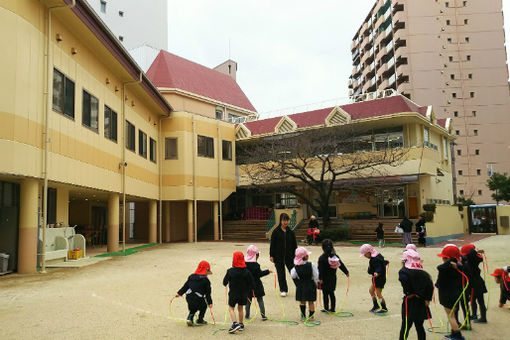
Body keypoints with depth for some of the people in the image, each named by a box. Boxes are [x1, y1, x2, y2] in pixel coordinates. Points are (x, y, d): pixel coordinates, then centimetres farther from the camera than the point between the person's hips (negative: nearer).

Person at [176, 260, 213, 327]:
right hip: (198, 298, -5)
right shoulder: (205, 280, -3)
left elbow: (185, 286, 15)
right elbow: (207, 293, -1)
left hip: (189, 297, 5)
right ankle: (200, 320, 20)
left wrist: (179, 293, 24)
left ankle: (189, 318, 10)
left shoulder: (191, 276, 11)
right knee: (204, 306, 23)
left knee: (193, 309, 29)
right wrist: (210, 302, 5)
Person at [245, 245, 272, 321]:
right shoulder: (255, 265, -20)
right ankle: (263, 315, 4)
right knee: (260, 300, 6)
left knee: (248, 300, 16)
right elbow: (260, 274, -15)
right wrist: (268, 271, -5)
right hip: (256, 285, -5)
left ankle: (247, 315, 20)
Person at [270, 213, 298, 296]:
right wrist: (271, 255, -6)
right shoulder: (276, 231, -3)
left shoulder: (290, 232, 5)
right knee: (281, 274, 4)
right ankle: (283, 290, 16)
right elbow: (272, 244, -2)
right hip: (278, 256, -1)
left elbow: (294, 245, 9)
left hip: (289, 256, 2)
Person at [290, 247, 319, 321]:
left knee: (302, 301, 14)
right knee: (311, 302, 11)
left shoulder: (296, 267, -12)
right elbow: (316, 276, -9)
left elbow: (293, 276, 2)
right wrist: (316, 283, 8)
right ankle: (311, 316, 19)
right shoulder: (311, 265, -18)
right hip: (310, 285, -2)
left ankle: (303, 316, 19)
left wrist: (292, 270, 17)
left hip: (300, 286, 2)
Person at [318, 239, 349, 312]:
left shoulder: (322, 258, -16)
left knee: (325, 294, 4)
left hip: (325, 279, -6)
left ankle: (326, 308, 10)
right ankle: (332, 308, 21)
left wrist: (320, 278, -21)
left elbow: (320, 269, -20)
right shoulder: (335, 256, 2)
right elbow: (341, 265, 10)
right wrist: (346, 272, 20)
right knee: (331, 293, 15)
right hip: (333, 278, 6)